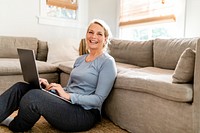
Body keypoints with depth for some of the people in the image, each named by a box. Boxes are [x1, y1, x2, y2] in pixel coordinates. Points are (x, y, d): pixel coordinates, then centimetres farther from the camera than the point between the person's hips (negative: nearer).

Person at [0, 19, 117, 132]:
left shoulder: (107, 62, -7)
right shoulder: (80, 59, 16)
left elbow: (98, 99, -13)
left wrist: (68, 96, -19)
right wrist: (50, 87, -1)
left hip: (85, 113, -7)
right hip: (68, 104, 7)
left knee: (33, 95, -27)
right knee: (20, 87, -7)